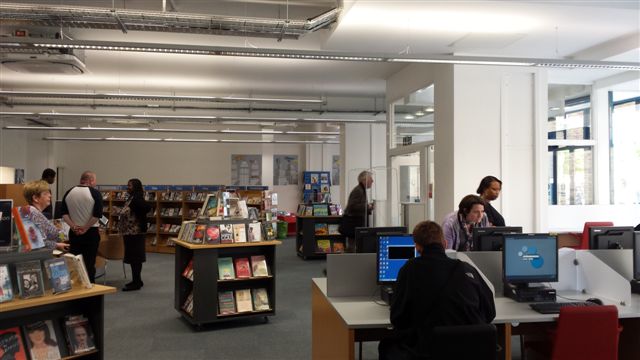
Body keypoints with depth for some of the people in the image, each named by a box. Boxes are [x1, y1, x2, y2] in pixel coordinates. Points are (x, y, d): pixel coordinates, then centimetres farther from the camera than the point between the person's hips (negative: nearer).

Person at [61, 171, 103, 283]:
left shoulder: (69, 193, 5)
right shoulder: (95, 193, -9)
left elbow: (64, 213, 2)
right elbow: (97, 215, -16)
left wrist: (73, 226, -4)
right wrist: (85, 227, -11)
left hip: (74, 232, 4)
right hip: (91, 232, -4)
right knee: (89, 262, 2)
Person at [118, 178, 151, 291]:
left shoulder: (137, 199, -16)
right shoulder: (131, 198, 13)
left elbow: (147, 207, -31)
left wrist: (139, 217, -17)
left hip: (134, 233, -10)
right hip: (130, 232, 10)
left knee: (134, 257, -4)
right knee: (134, 257, 14)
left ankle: (136, 283, 2)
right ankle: (137, 281, 23)